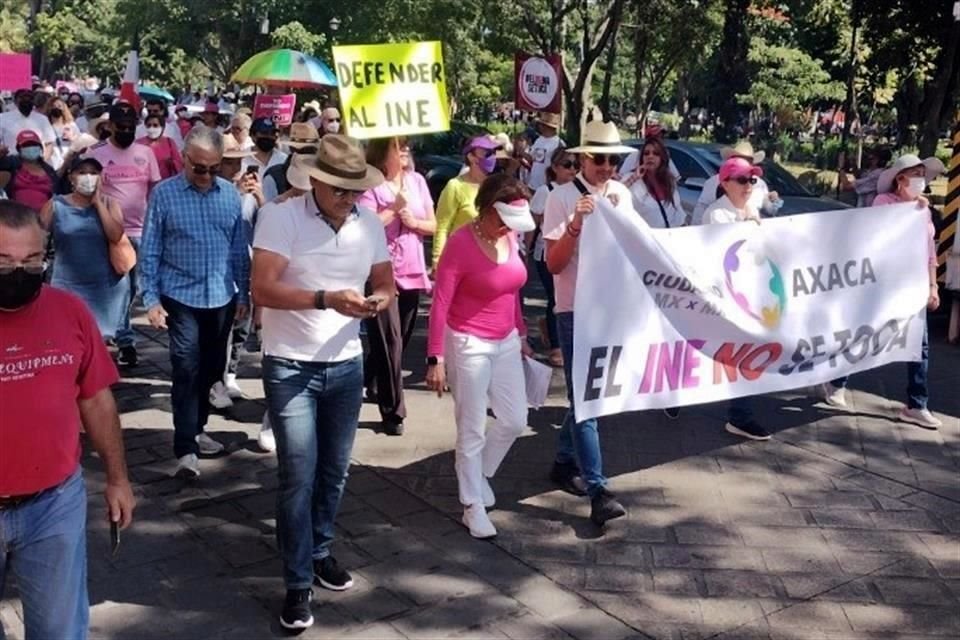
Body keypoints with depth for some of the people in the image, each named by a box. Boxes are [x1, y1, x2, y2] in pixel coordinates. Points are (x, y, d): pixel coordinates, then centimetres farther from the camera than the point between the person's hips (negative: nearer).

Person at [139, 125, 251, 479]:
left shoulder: (230, 193, 2)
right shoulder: (164, 194, -6)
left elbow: (239, 247, 8)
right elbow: (149, 251, -3)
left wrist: (244, 293, 8)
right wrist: (151, 299, -8)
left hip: (222, 297, 4)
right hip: (181, 297, -4)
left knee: (211, 369, 14)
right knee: (187, 369, -8)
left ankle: (196, 430, 32)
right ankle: (185, 449, -4)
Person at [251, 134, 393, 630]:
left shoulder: (369, 221, 2)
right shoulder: (281, 217, -14)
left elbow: (385, 281, 10)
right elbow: (262, 290, -21)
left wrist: (381, 298, -14)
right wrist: (327, 299, -31)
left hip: (347, 366, 5)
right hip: (290, 369, -5)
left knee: (334, 470, 17)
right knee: (298, 477, -2)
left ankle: (320, 551, 38)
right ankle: (298, 583, 13)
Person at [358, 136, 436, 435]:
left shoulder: (417, 181, 7)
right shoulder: (371, 184, -9)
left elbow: (432, 225, 10)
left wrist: (414, 222, -9)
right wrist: (394, 209, -15)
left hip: (412, 271, 6)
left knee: (401, 339, 16)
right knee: (389, 341, -5)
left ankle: (371, 381, 40)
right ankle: (393, 410, 5)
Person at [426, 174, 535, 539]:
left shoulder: (510, 236, 0)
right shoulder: (460, 244, -19)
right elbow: (439, 304, -18)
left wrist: (521, 335, 18)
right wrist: (435, 358, -20)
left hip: (506, 342, 7)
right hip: (468, 344, -7)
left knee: (515, 421, 12)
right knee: (472, 431, 3)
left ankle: (480, 475, 37)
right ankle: (473, 508, 18)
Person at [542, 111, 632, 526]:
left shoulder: (622, 194, 6)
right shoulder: (562, 197, -10)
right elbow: (553, 263, -15)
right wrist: (576, 224, -26)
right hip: (575, 309, -6)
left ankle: (565, 461, 32)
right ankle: (598, 491, -5)